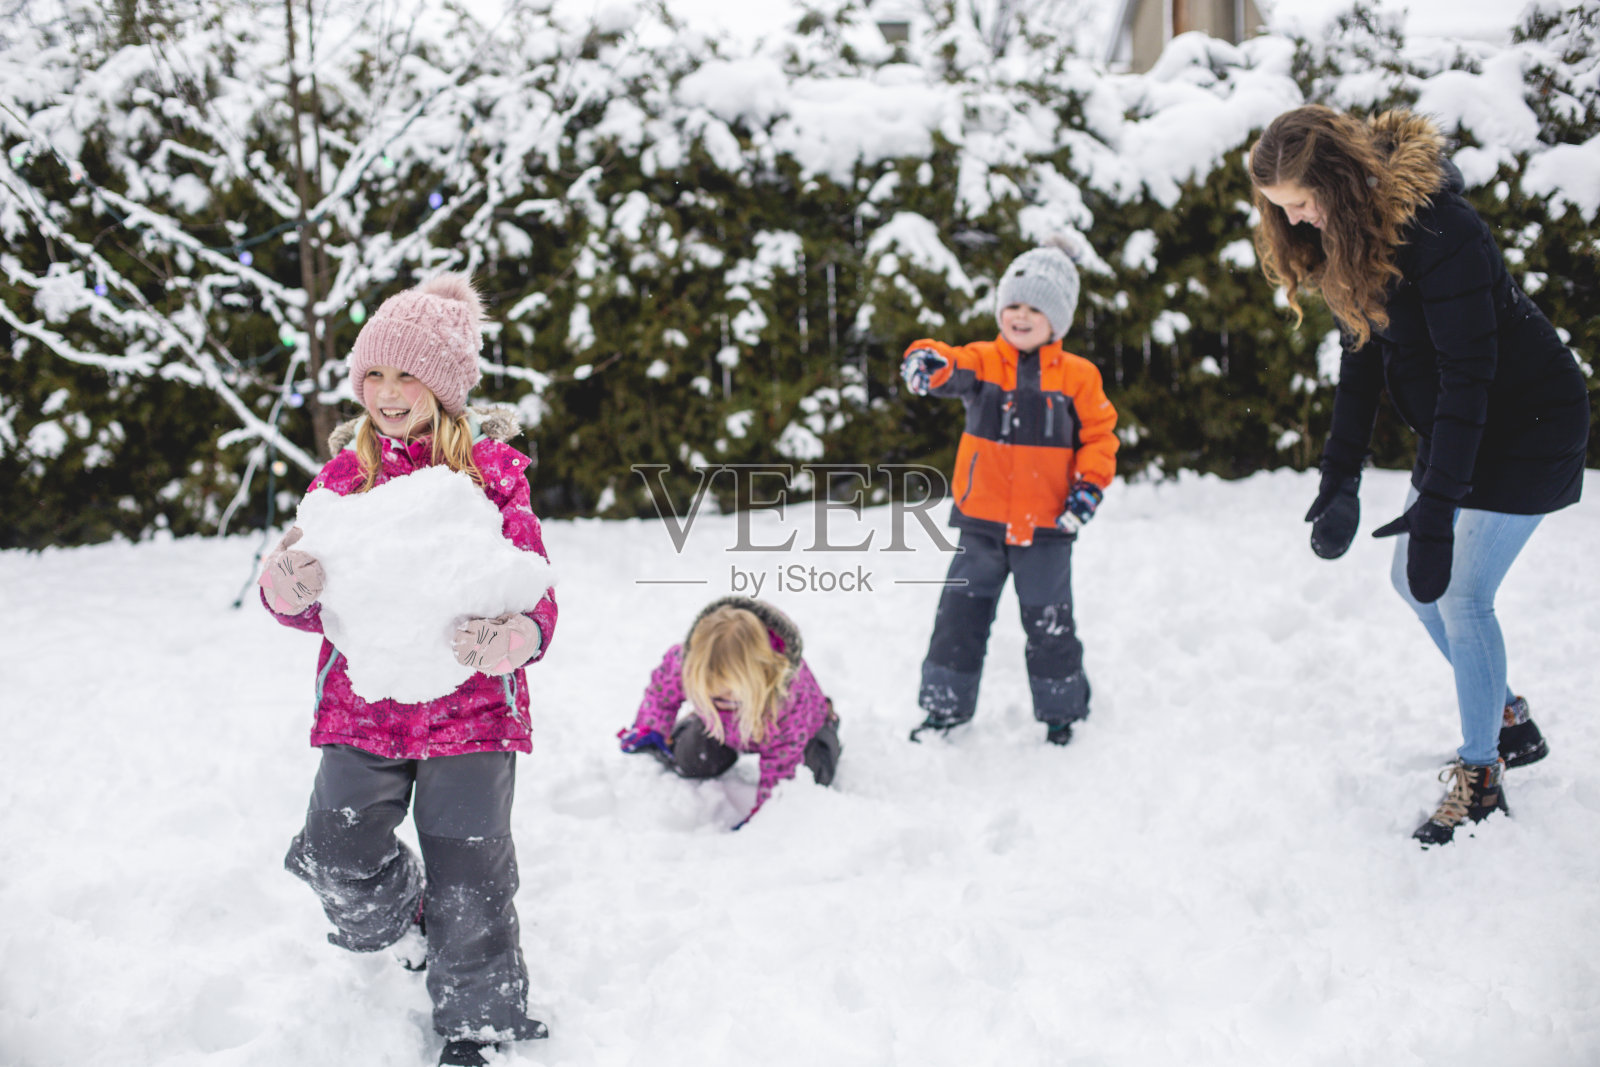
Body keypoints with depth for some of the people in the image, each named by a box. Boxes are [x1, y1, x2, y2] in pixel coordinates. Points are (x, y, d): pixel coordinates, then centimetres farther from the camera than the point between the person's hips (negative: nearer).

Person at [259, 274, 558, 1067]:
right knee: (344, 875, -3)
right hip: (361, 708, 2)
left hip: (470, 706, -2)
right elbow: (309, 608, 4)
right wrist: (288, 587, -21)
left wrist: (510, 637, -31)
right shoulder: (344, 473, 4)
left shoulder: (493, 470, -3)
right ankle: (406, 911, 32)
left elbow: (535, 595, -7)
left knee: (470, 889, 1)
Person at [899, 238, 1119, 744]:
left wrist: (1088, 488, -10)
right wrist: (927, 363, -45)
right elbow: (951, 368, -21)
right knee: (960, 616, 8)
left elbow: (1100, 436, 3)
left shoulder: (1077, 376, -3)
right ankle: (944, 706, 23)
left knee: (1049, 625, 7)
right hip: (981, 522, 1)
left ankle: (1062, 712, 25)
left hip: (1045, 526, -1)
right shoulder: (982, 362, -1)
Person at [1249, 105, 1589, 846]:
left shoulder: (1436, 229, -30)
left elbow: (1467, 374, -30)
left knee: (1460, 594, -10)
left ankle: (1480, 777, 4)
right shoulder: (1348, 235, -2)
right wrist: (1339, 480, -1)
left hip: (1528, 424, -9)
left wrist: (1436, 508, -31)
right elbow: (1362, 359, 4)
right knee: (1412, 578, 12)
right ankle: (1511, 723, 29)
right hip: (1456, 425, 9)